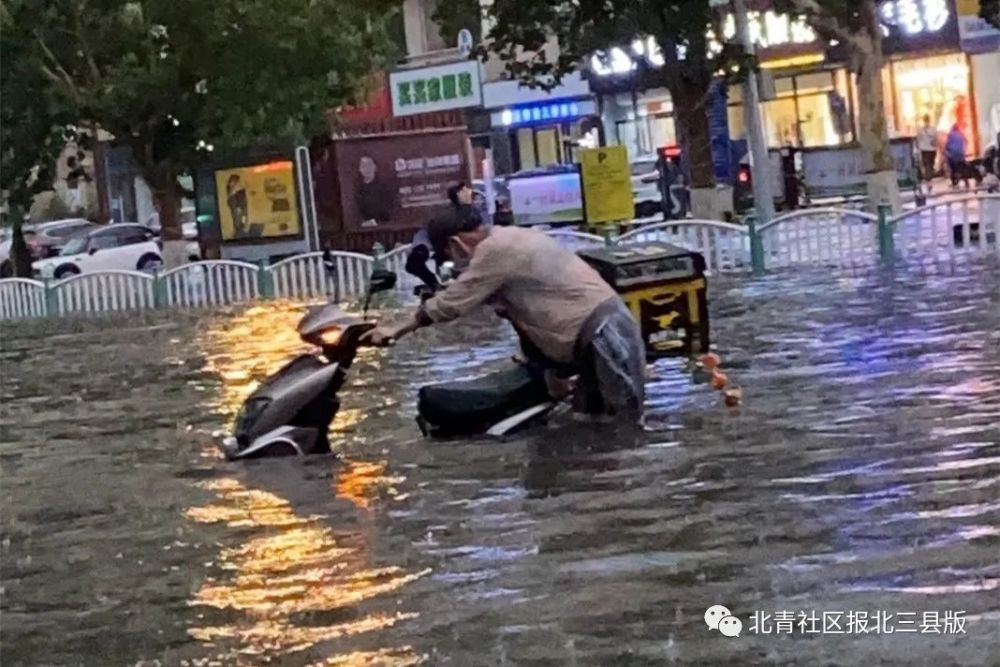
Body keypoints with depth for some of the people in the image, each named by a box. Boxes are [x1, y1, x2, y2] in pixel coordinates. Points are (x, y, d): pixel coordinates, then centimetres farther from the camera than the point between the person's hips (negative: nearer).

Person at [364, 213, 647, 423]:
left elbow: (450, 304, -8)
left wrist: (397, 330, 1)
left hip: (605, 332, -10)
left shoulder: (496, 250, -13)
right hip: (598, 332, 10)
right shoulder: (507, 239, 18)